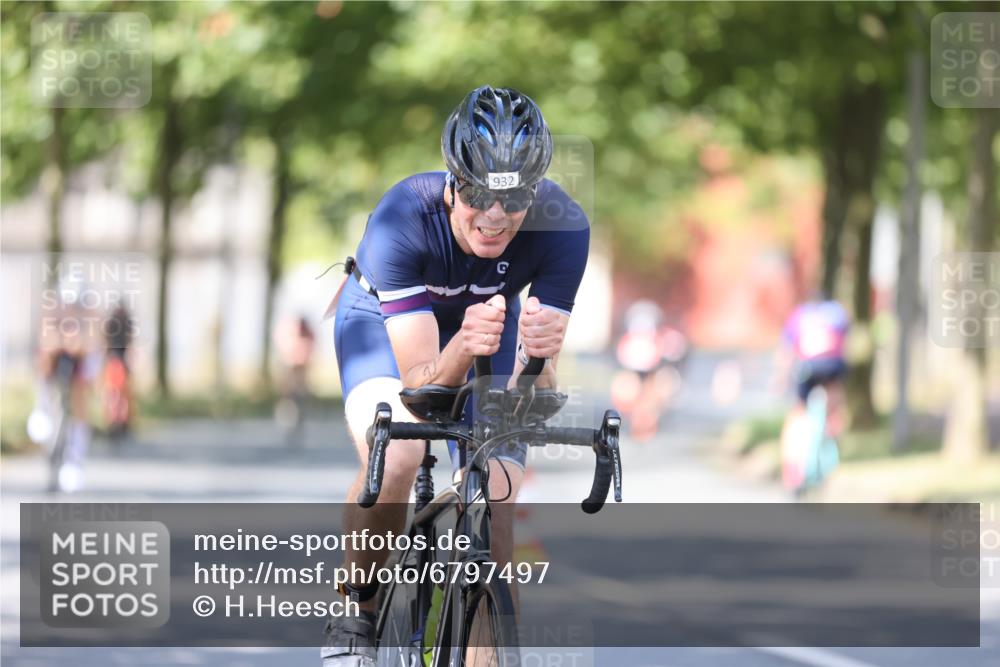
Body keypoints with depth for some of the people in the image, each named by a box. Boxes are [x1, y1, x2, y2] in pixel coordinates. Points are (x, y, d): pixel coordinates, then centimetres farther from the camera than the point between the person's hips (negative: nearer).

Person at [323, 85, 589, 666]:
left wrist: (538, 360, -56)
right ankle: (355, 617, -7)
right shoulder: (401, 220, -39)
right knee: (396, 458, -31)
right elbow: (420, 381, -40)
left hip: (491, 316, 2)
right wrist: (463, 351, -61)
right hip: (385, 319, -2)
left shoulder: (562, 227, -34)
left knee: (491, 505, -16)